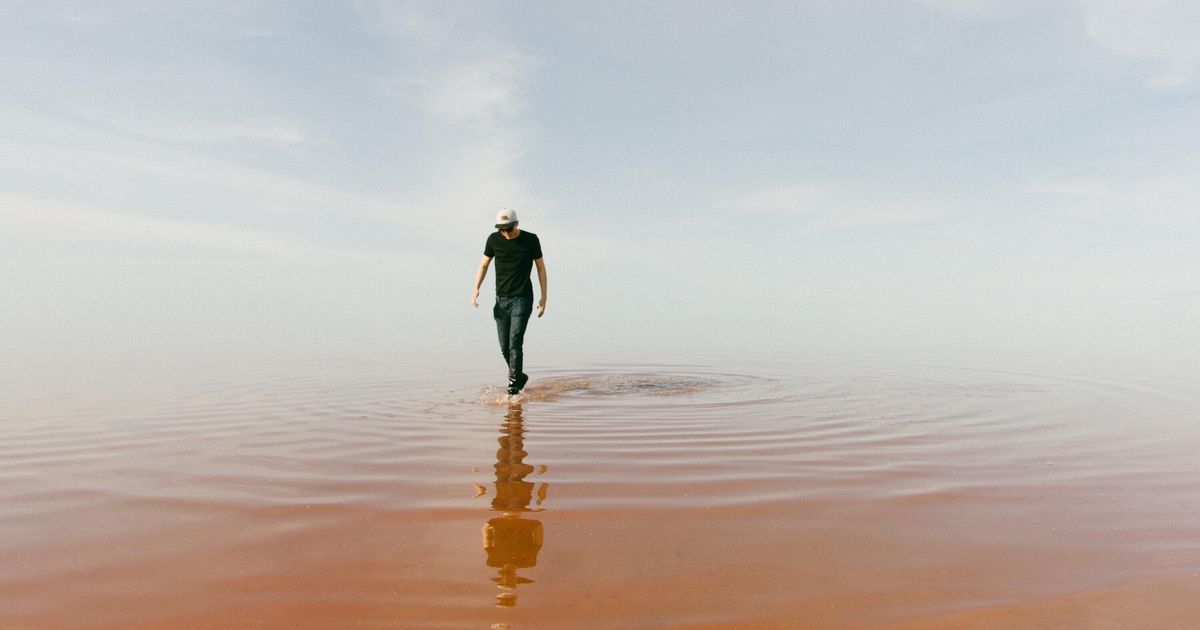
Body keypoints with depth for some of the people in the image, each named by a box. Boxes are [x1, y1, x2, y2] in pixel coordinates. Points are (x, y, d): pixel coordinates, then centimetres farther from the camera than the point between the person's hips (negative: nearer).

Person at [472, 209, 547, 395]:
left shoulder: (531, 240, -5)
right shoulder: (493, 239, 1)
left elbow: (540, 267, 3)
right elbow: (484, 264, 10)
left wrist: (544, 297, 1)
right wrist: (476, 288, -3)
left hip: (522, 298, -4)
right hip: (501, 299, 4)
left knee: (515, 343, -14)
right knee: (504, 346, 6)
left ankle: (514, 383, -6)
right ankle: (520, 377, 26)